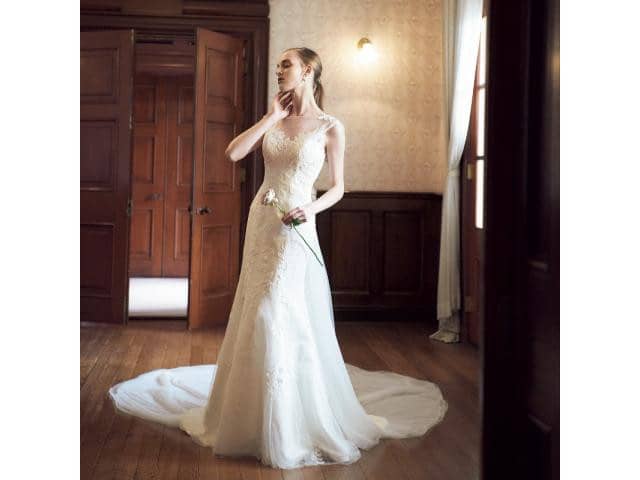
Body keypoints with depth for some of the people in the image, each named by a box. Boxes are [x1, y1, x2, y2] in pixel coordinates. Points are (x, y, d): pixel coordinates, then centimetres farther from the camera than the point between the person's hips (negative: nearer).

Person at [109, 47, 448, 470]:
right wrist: (271, 117, -2)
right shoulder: (274, 120, 10)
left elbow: (338, 188, 0)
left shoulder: (330, 127, -3)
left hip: (295, 230, -5)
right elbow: (233, 153, -2)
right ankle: (254, 415, 28)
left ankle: (293, 427, 8)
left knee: (285, 321, -8)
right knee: (256, 319, 11)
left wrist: (310, 208, -17)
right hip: (260, 224, 6)